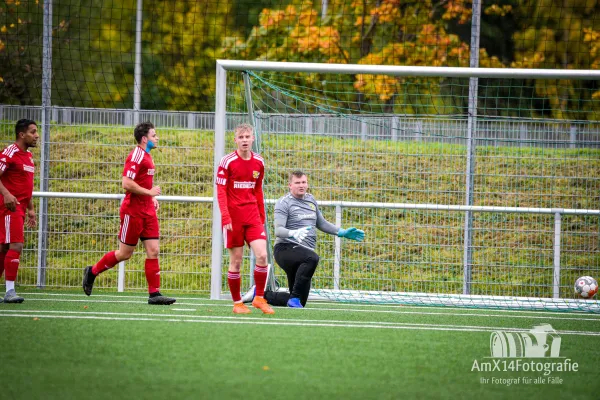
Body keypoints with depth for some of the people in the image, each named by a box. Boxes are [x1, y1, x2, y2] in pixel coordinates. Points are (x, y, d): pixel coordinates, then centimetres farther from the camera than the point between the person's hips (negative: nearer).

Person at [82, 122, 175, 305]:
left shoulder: (147, 156, 15)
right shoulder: (136, 156, -15)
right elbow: (126, 183, -24)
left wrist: (152, 198, 13)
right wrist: (149, 192, -18)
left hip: (147, 211, 9)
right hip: (133, 212, -9)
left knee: (153, 251, 0)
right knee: (125, 253, 1)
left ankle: (154, 293, -1)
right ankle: (92, 271, 20)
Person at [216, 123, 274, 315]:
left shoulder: (258, 162, 8)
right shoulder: (227, 162, -6)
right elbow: (221, 191, -7)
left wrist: (262, 218, 16)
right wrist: (226, 218, -15)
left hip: (253, 216, 3)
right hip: (233, 218, -3)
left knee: (262, 255, -10)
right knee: (236, 261, 0)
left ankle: (259, 298, 5)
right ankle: (237, 302, 11)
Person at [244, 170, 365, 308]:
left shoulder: (311, 200, 16)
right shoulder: (284, 203, -6)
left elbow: (321, 223, 29)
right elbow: (278, 230, -17)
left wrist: (342, 232, 20)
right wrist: (293, 233, -37)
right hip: (286, 249, -8)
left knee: (300, 302, 7)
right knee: (312, 258, -40)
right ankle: (295, 297, -31)